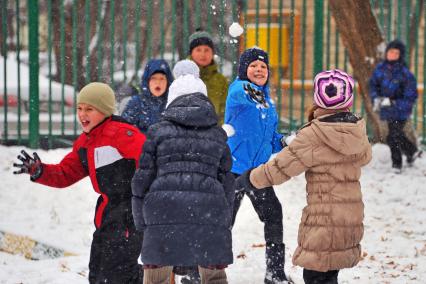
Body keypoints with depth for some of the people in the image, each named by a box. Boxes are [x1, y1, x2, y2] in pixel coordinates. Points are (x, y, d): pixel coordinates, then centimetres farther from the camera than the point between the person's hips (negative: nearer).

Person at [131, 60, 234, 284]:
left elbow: (143, 177, 4)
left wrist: (141, 221, 13)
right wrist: (224, 219, 23)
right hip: (209, 209, 2)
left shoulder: (158, 130, 8)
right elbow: (227, 180, 14)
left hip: (164, 208, -2)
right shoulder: (218, 134, 14)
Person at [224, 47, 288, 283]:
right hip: (233, 167, -7)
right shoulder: (238, 90, -9)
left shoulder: (267, 99, 12)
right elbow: (237, 94, -36)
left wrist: (280, 143, -1)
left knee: (273, 214, 10)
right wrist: (247, 89, -60)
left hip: (259, 168, 7)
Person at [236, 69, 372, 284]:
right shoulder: (357, 131, 1)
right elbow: (365, 157, 23)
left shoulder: (313, 136, -18)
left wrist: (250, 179, 2)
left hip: (323, 218, -7)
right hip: (352, 216, 7)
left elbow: (280, 167, -13)